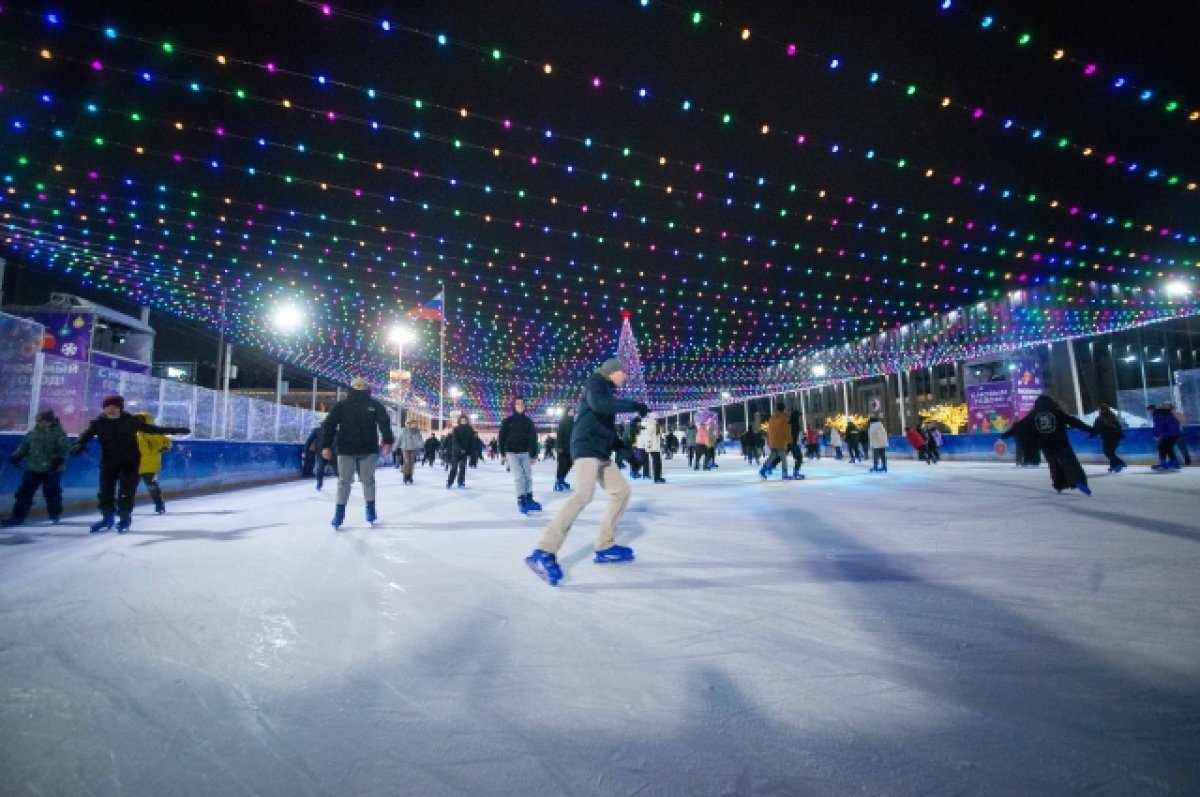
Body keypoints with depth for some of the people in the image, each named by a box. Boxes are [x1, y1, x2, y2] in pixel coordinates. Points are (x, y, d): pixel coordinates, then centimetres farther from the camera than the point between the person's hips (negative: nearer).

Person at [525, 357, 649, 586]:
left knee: (622, 490, 12)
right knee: (585, 493, -26)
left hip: (601, 450, 10)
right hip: (587, 446, -10)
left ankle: (605, 547, 15)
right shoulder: (596, 381, -2)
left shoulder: (607, 391, 24)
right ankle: (544, 553, -31)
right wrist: (633, 405, -20)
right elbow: (598, 404, -25)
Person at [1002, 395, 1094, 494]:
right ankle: (1079, 482, -19)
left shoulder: (1033, 414, 6)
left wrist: (1005, 434, 10)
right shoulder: (1057, 412, 2)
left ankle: (1059, 485, 17)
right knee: (1070, 463, -3)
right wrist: (1089, 429, 3)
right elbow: (1073, 421, 0)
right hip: (1060, 444, -2)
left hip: (1046, 446, 2)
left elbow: (1020, 426, 6)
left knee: (1054, 465, 17)